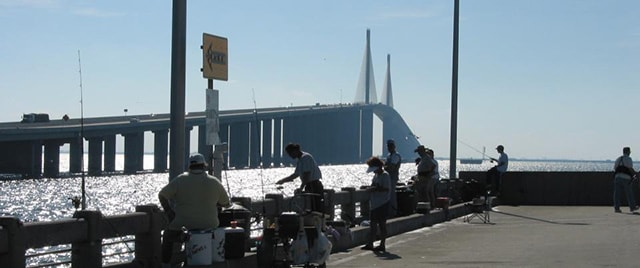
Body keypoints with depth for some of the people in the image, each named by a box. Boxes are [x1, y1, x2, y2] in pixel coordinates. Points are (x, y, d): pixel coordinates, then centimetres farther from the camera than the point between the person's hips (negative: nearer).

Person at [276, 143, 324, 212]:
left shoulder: (305, 157, -13)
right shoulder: (300, 160, 17)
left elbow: (306, 175, -21)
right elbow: (295, 174, 29)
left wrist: (301, 188, -23)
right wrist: (283, 181, 31)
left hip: (314, 187, -10)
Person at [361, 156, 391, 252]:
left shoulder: (385, 175, -12)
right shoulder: (376, 175, 14)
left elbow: (386, 189, -20)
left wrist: (374, 189, -22)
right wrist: (370, 188, 2)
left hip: (382, 204, -8)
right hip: (374, 204, 8)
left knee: (382, 224, -1)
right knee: (373, 224, 6)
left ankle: (382, 245, 5)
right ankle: (370, 244, 6)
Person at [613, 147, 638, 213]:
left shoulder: (618, 159, 16)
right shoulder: (628, 159, -4)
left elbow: (615, 168, 16)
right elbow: (630, 169, -10)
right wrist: (635, 173, 7)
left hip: (617, 177, 5)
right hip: (626, 178, -5)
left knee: (617, 193, 1)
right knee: (629, 193, 7)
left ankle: (616, 208, -6)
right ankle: (632, 207, 16)